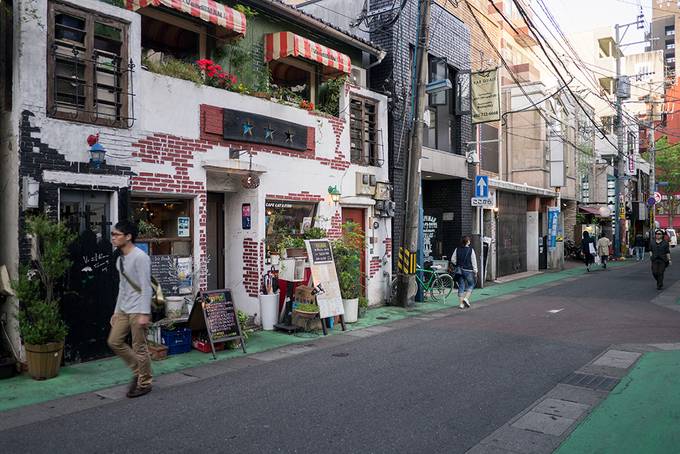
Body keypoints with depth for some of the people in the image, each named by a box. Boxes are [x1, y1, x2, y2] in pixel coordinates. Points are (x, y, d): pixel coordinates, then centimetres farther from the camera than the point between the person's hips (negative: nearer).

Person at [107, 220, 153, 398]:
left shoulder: (140, 257, -15)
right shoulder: (120, 259, 12)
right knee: (114, 341, 7)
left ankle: (144, 383, 14)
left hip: (138, 309, -9)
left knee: (139, 347, -1)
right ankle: (138, 370, 22)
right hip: (124, 309, 9)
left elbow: (146, 287, -19)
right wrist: (116, 311, 18)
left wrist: (144, 314, -23)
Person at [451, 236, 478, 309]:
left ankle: (461, 303, 9)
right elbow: (474, 261, -6)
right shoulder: (471, 250, -8)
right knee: (471, 284, 14)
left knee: (461, 286, 9)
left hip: (459, 270, 4)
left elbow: (453, 260, 4)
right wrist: (475, 271, 1)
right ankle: (466, 298, -5)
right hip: (468, 270, -4)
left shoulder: (457, 249, 2)